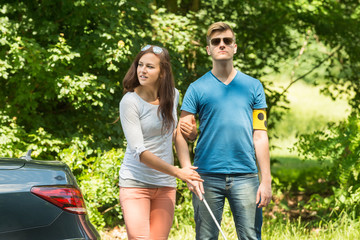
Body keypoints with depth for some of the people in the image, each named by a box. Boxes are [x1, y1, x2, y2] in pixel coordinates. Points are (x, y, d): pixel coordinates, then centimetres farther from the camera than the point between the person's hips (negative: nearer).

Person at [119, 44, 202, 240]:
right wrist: (177, 172, -19)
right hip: (136, 183, -5)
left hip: (165, 185, 5)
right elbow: (139, 152, -17)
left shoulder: (172, 95, 5)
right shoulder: (130, 101, -12)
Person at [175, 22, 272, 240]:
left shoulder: (253, 86, 10)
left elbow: (260, 136, 8)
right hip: (208, 177, -1)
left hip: (245, 176, 1)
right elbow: (182, 134, 2)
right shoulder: (198, 88, 6)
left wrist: (266, 180, 2)